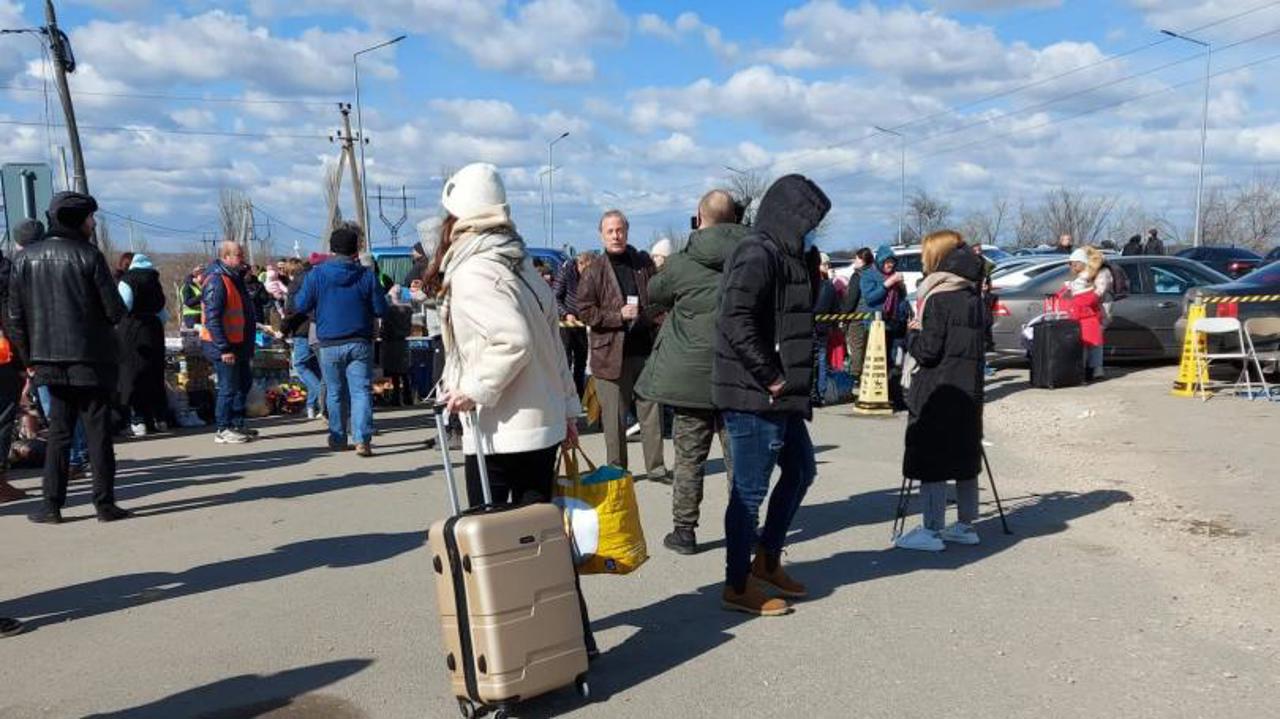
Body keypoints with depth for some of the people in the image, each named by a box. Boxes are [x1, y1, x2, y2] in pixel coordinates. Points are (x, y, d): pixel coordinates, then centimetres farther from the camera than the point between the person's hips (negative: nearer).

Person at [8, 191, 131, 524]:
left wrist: (30, 358, 13)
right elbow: (115, 311, -10)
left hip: (50, 359, 4)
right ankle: (104, 503, 5)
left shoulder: (25, 258, 5)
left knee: (58, 431, 12)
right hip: (92, 359, -4)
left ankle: (52, 505, 12)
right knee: (98, 432, 2)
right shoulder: (89, 256, -9)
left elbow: (15, 316, 6)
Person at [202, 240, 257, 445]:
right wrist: (224, 348, -24)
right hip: (223, 346, -10)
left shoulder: (235, 278, 14)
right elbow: (212, 318, -23)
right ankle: (222, 430, 5)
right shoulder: (216, 281, -17)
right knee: (228, 387, -4)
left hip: (238, 344, 10)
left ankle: (237, 424, 28)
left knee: (244, 382, 18)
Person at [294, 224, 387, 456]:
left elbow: (301, 305, 2)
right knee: (361, 391, -3)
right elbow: (381, 310, -2)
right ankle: (362, 440, -15)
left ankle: (338, 439, 24)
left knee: (335, 393, 15)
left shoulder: (316, 275, -4)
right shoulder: (367, 275, -4)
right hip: (359, 343, -1)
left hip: (329, 345, 1)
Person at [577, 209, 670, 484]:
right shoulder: (594, 273, -2)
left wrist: (653, 315, 3)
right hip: (612, 354, -3)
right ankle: (616, 470, 16)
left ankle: (656, 466, 19)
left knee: (652, 410, 8)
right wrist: (618, 316, -15)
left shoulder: (644, 264, 9)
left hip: (645, 350, 3)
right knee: (615, 417, 4)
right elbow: (585, 312, -6)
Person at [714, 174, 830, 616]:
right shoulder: (757, 256, -16)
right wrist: (771, 378, -20)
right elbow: (735, 321, -27)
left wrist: (791, 386, 13)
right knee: (750, 489, 0)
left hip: (779, 397, 11)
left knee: (800, 470, 20)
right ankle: (738, 587, 14)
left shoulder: (781, 256, 16)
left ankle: (766, 561, 33)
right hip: (754, 398, -11)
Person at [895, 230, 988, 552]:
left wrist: (913, 333, 1)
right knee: (964, 455, 15)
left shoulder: (938, 298, -15)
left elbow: (927, 350, -18)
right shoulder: (972, 296, 10)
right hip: (968, 389, 8)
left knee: (930, 462, -2)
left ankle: (932, 530, 2)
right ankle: (966, 525, 23)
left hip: (937, 392, -8)